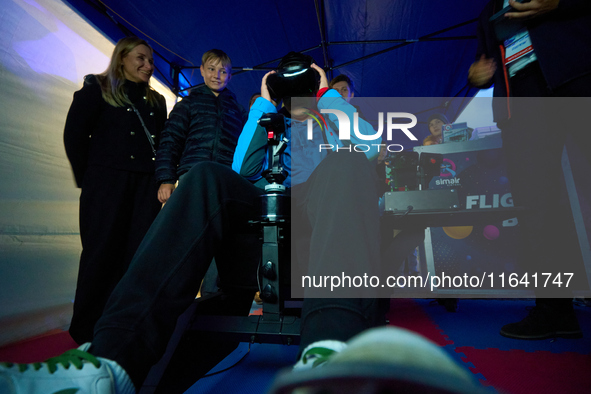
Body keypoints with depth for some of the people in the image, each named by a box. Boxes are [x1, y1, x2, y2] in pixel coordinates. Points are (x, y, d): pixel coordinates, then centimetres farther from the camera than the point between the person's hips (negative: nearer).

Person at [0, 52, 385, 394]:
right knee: (210, 175, -26)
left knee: (345, 163, -32)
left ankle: (330, 352, -61)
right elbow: (243, 170, 13)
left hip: (322, 210, -1)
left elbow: (370, 146, 8)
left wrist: (327, 95, 17)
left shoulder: (333, 120, 32)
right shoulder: (272, 126, 34)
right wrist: (264, 105, 17)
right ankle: (114, 359, -43)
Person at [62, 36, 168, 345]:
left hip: (145, 186, 4)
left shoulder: (156, 101, 20)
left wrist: (161, 179, 6)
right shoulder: (97, 88, 8)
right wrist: (87, 178, -1)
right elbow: (74, 134, 3)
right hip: (107, 184, -3)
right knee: (102, 252, -1)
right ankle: (87, 329, 13)